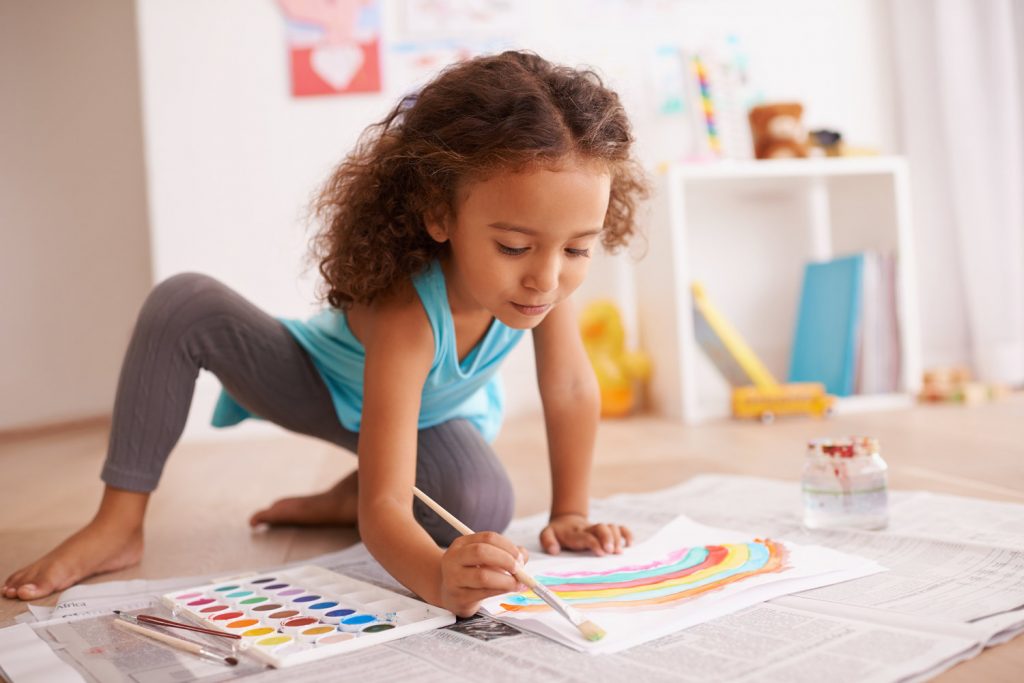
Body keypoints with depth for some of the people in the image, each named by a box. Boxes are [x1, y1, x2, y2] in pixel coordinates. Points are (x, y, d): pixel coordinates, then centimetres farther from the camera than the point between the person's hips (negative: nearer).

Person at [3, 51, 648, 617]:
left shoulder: (548, 271, -34)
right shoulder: (405, 312, -45)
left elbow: (570, 387, -17)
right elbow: (385, 509, -48)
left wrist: (570, 514, -14)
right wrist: (439, 580, -69)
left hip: (435, 414, 3)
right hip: (328, 386, -3)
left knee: (481, 507, -30)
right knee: (184, 304, -29)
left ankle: (347, 499, 1)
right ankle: (119, 523, -16)